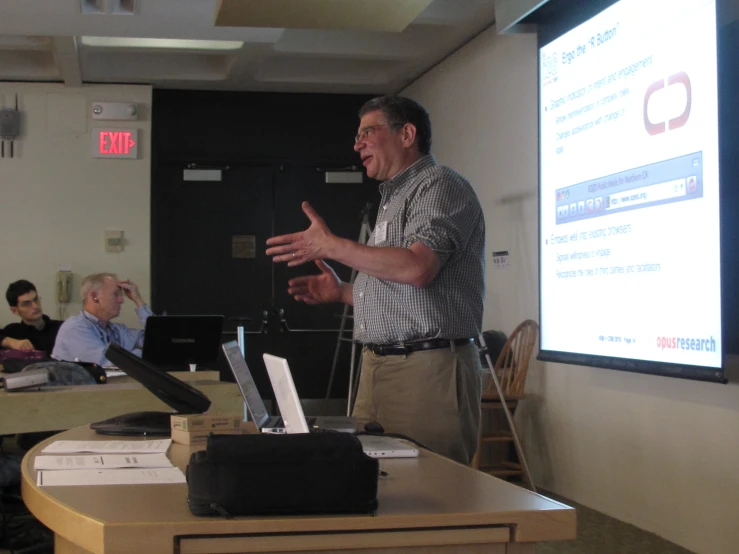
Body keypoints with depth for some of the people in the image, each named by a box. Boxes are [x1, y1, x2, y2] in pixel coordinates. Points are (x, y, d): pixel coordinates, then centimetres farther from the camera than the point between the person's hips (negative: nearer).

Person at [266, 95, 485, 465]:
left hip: (428, 368, -9)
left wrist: (331, 246, -16)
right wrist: (343, 293, 17)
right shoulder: (393, 198, 24)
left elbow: (416, 268, -23)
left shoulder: (440, 187, -5)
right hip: (378, 366, 9)